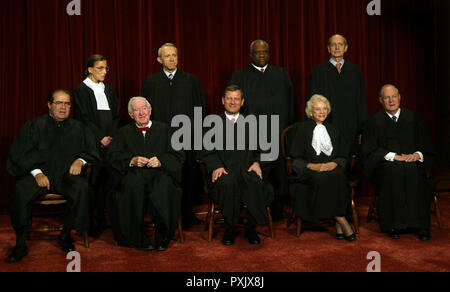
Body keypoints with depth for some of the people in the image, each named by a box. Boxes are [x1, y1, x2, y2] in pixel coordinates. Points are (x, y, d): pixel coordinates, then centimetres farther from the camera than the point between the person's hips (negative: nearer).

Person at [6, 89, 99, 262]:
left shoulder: (77, 128, 17)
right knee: (20, 192, -32)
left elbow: (90, 150, 17)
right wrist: (37, 172, -14)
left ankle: (65, 235, -12)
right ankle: (20, 243, -15)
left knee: (82, 188, -31)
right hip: (38, 173, -1)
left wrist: (80, 160, -5)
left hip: (66, 174, 1)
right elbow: (23, 155, 1)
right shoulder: (34, 126, 9)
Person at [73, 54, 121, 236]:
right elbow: (83, 118, -8)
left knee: (105, 178, 4)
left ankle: (102, 218, 12)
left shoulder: (109, 90, 16)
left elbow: (117, 116, 13)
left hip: (110, 142, 5)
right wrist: (101, 138, -13)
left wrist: (111, 137, -3)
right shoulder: (81, 90, 0)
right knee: (92, 179, -5)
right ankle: (89, 221, 2)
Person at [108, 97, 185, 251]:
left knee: (164, 185, -36)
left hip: (159, 172, 0)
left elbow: (178, 156, 8)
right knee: (133, 184, -36)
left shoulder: (164, 129, 19)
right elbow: (114, 156, 9)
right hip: (134, 173, 1)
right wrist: (132, 160, -10)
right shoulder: (124, 132, 24)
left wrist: (160, 161, -11)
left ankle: (162, 237, -24)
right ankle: (139, 238, -26)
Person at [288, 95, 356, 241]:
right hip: (308, 173, -2)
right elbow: (295, 159, 3)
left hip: (332, 169, 2)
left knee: (338, 177, -33)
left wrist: (334, 164, -9)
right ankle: (342, 222, -29)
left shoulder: (334, 131, 22)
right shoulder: (301, 129, 11)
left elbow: (343, 156, 14)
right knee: (321, 179, -35)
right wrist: (311, 165, -14)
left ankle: (338, 225, -31)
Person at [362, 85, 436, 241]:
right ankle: (393, 224, -26)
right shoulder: (375, 121, 7)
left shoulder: (413, 118, 13)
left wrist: (418, 155, -11)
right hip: (386, 165, -1)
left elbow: (426, 146, 12)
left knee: (414, 172, -32)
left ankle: (421, 226, -24)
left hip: (412, 163, 1)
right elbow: (369, 150, -3)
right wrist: (393, 156, -14)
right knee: (392, 171, -35)